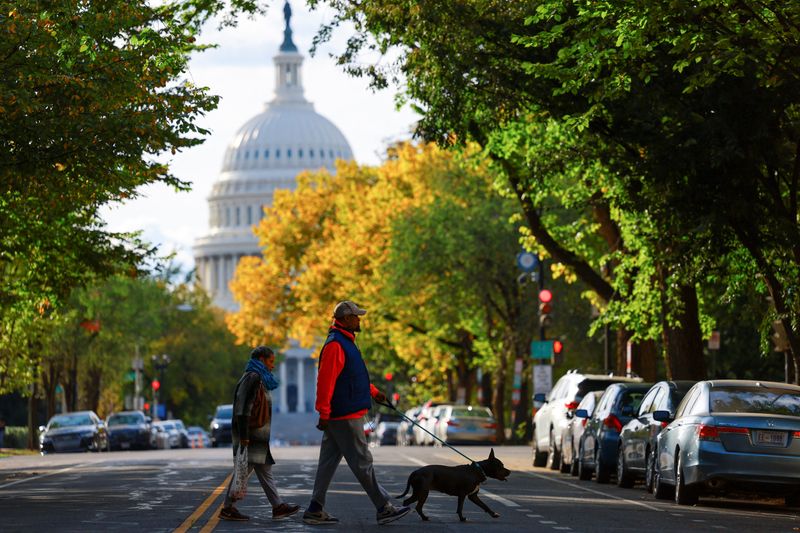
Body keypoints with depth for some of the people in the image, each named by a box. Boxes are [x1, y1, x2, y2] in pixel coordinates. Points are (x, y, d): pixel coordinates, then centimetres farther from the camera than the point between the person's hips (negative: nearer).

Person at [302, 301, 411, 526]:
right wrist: (324, 413, -24)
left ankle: (315, 510, 12)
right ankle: (384, 509, 1)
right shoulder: (335, 345, -16)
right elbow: (326, 380, -22)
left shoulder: (346, 342, 17)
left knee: (329, 463, 10)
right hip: (345, 416, -10)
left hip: (340, 417, 10)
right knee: (362, 463, -4)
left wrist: (373, 392, 33)